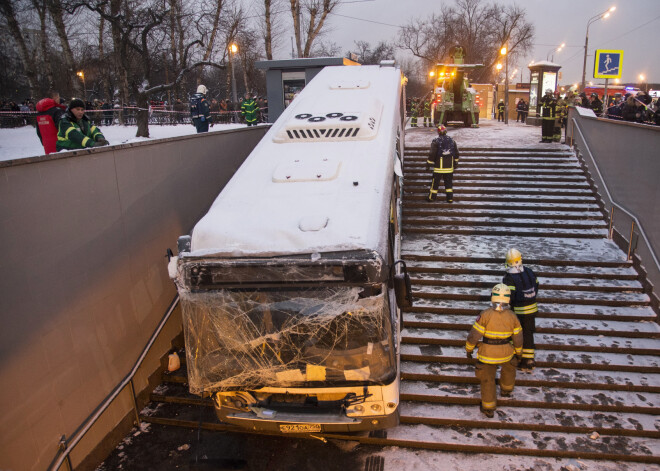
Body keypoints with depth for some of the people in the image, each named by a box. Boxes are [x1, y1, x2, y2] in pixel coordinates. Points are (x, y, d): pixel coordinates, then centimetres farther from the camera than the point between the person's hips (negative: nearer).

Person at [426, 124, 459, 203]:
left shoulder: (436, 141, -11)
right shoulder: (451, 140, 5)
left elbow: (432, 154, -12)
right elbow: (456, 153, 13)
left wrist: (428, 164, -3)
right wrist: (456, 163, 24)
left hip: (439, 166, -4)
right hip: (449, 167, 4)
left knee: (435, 182, 6)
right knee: (448, 182, 12)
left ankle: (432, 197, 13)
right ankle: (450, 198, 12)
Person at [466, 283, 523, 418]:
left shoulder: (485, 315, -22)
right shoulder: (512, 317, -13)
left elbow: (473, 335, -18)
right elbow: (518, 339, -2)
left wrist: (468, 349, -2)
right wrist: (518, 353, 15)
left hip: (487, 354, -2)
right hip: (506, 353, 3)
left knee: (487, 379, 15)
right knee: (509, 366, 35)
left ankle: (489, 408, 26)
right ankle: (506, 390, 54)